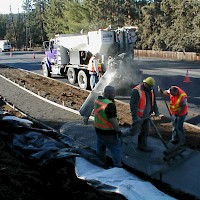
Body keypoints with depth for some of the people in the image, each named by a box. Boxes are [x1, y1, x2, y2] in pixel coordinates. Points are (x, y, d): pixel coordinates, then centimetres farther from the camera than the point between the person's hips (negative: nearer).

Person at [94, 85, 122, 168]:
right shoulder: (109, 105, -26)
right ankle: (117, 166, 10)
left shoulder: (97, 100, 0)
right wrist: (118, 131, -14)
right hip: (108, 132, -8)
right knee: (116, 148, 6)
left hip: (98, 130, 9)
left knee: (100, 147, 23)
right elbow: (113, 120, -25)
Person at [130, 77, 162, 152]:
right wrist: (135, 117, -27)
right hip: (139, 116, -8)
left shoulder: (151, 90, 4)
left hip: (146, 115, 8)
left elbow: (153, 103, 16)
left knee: (145, 131, 15)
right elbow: (133, 105, -24)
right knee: (134, 131, 1)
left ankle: (142, 146, 31)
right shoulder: (137, 91, -22)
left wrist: (157, 112, 9)